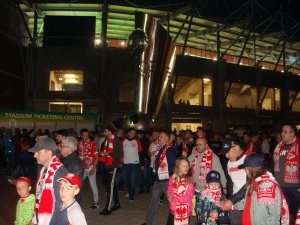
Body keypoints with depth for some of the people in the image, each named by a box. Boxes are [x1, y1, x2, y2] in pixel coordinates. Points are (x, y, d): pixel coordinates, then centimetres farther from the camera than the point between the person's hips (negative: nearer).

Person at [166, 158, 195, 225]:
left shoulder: (190, 180, -10)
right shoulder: (172, 178, 0)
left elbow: (189, 197, -13)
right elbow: (169, 192, 6)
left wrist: (174, 198, -15)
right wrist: (170, 197, -16)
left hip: (185, 211, -3)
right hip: (174, 209, 3)